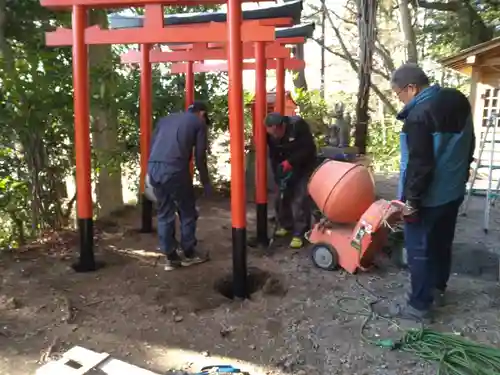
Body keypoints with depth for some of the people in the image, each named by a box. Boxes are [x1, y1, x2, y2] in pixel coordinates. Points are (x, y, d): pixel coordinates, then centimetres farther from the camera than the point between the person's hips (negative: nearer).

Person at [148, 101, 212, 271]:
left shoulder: (165, 119, 28)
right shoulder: (199, 123, 13)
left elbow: (152, 146, 23)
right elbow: (200, 157, 8)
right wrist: (206, 182, 17)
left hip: (152, 167, 6)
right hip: (174, 169, -5)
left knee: (164, 213, 15)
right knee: (187, 212, 12)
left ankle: (170, 257, 20)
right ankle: (188, 254, 21)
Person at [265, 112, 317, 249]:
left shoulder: (298, 125, -28)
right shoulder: (271, 134, -13)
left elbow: (309, 148, -25)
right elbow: (274, 156, -5)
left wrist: (290, 162, -30)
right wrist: (278, 175, -15)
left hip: (304, 167, -5)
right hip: (287, 168, 5)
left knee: (299, 200, -11)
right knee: (282, 197, 7)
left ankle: (299, 234, -4)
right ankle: (286, 225, 27)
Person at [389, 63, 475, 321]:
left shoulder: (419, 115, -24)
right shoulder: (458, 100, 5)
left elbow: (419, 164, -26)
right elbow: (468, 145, 15)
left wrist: (411, 200, -18)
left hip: (428, 197, -9)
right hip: (453, 191, 9)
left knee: (420, 250, 3)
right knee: (442, 243, 22)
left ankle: (419, 305, 14)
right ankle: (437, 289, 38)